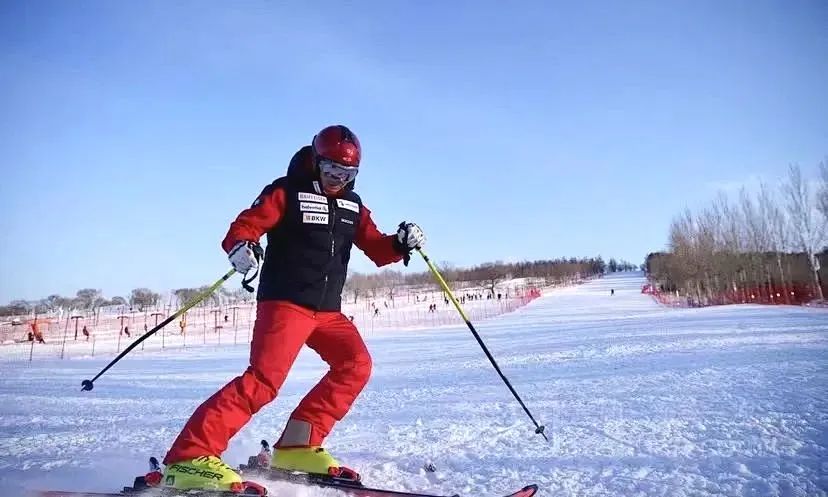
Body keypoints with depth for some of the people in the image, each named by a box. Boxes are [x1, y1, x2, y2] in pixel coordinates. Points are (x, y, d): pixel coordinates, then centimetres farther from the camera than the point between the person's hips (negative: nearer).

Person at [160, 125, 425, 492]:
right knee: (264, 379, -20)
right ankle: (190, 456, -19)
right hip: (284, 302, -7)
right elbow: (244, 226, -10)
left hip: (328, 309, 7)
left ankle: (297, 445, 0)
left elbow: (377, 249, 12)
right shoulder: (287, 191, -2)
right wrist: (242, 247, -33)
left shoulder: (352, 206, 15)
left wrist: (400, 244, -10)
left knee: (356, 365, -6)